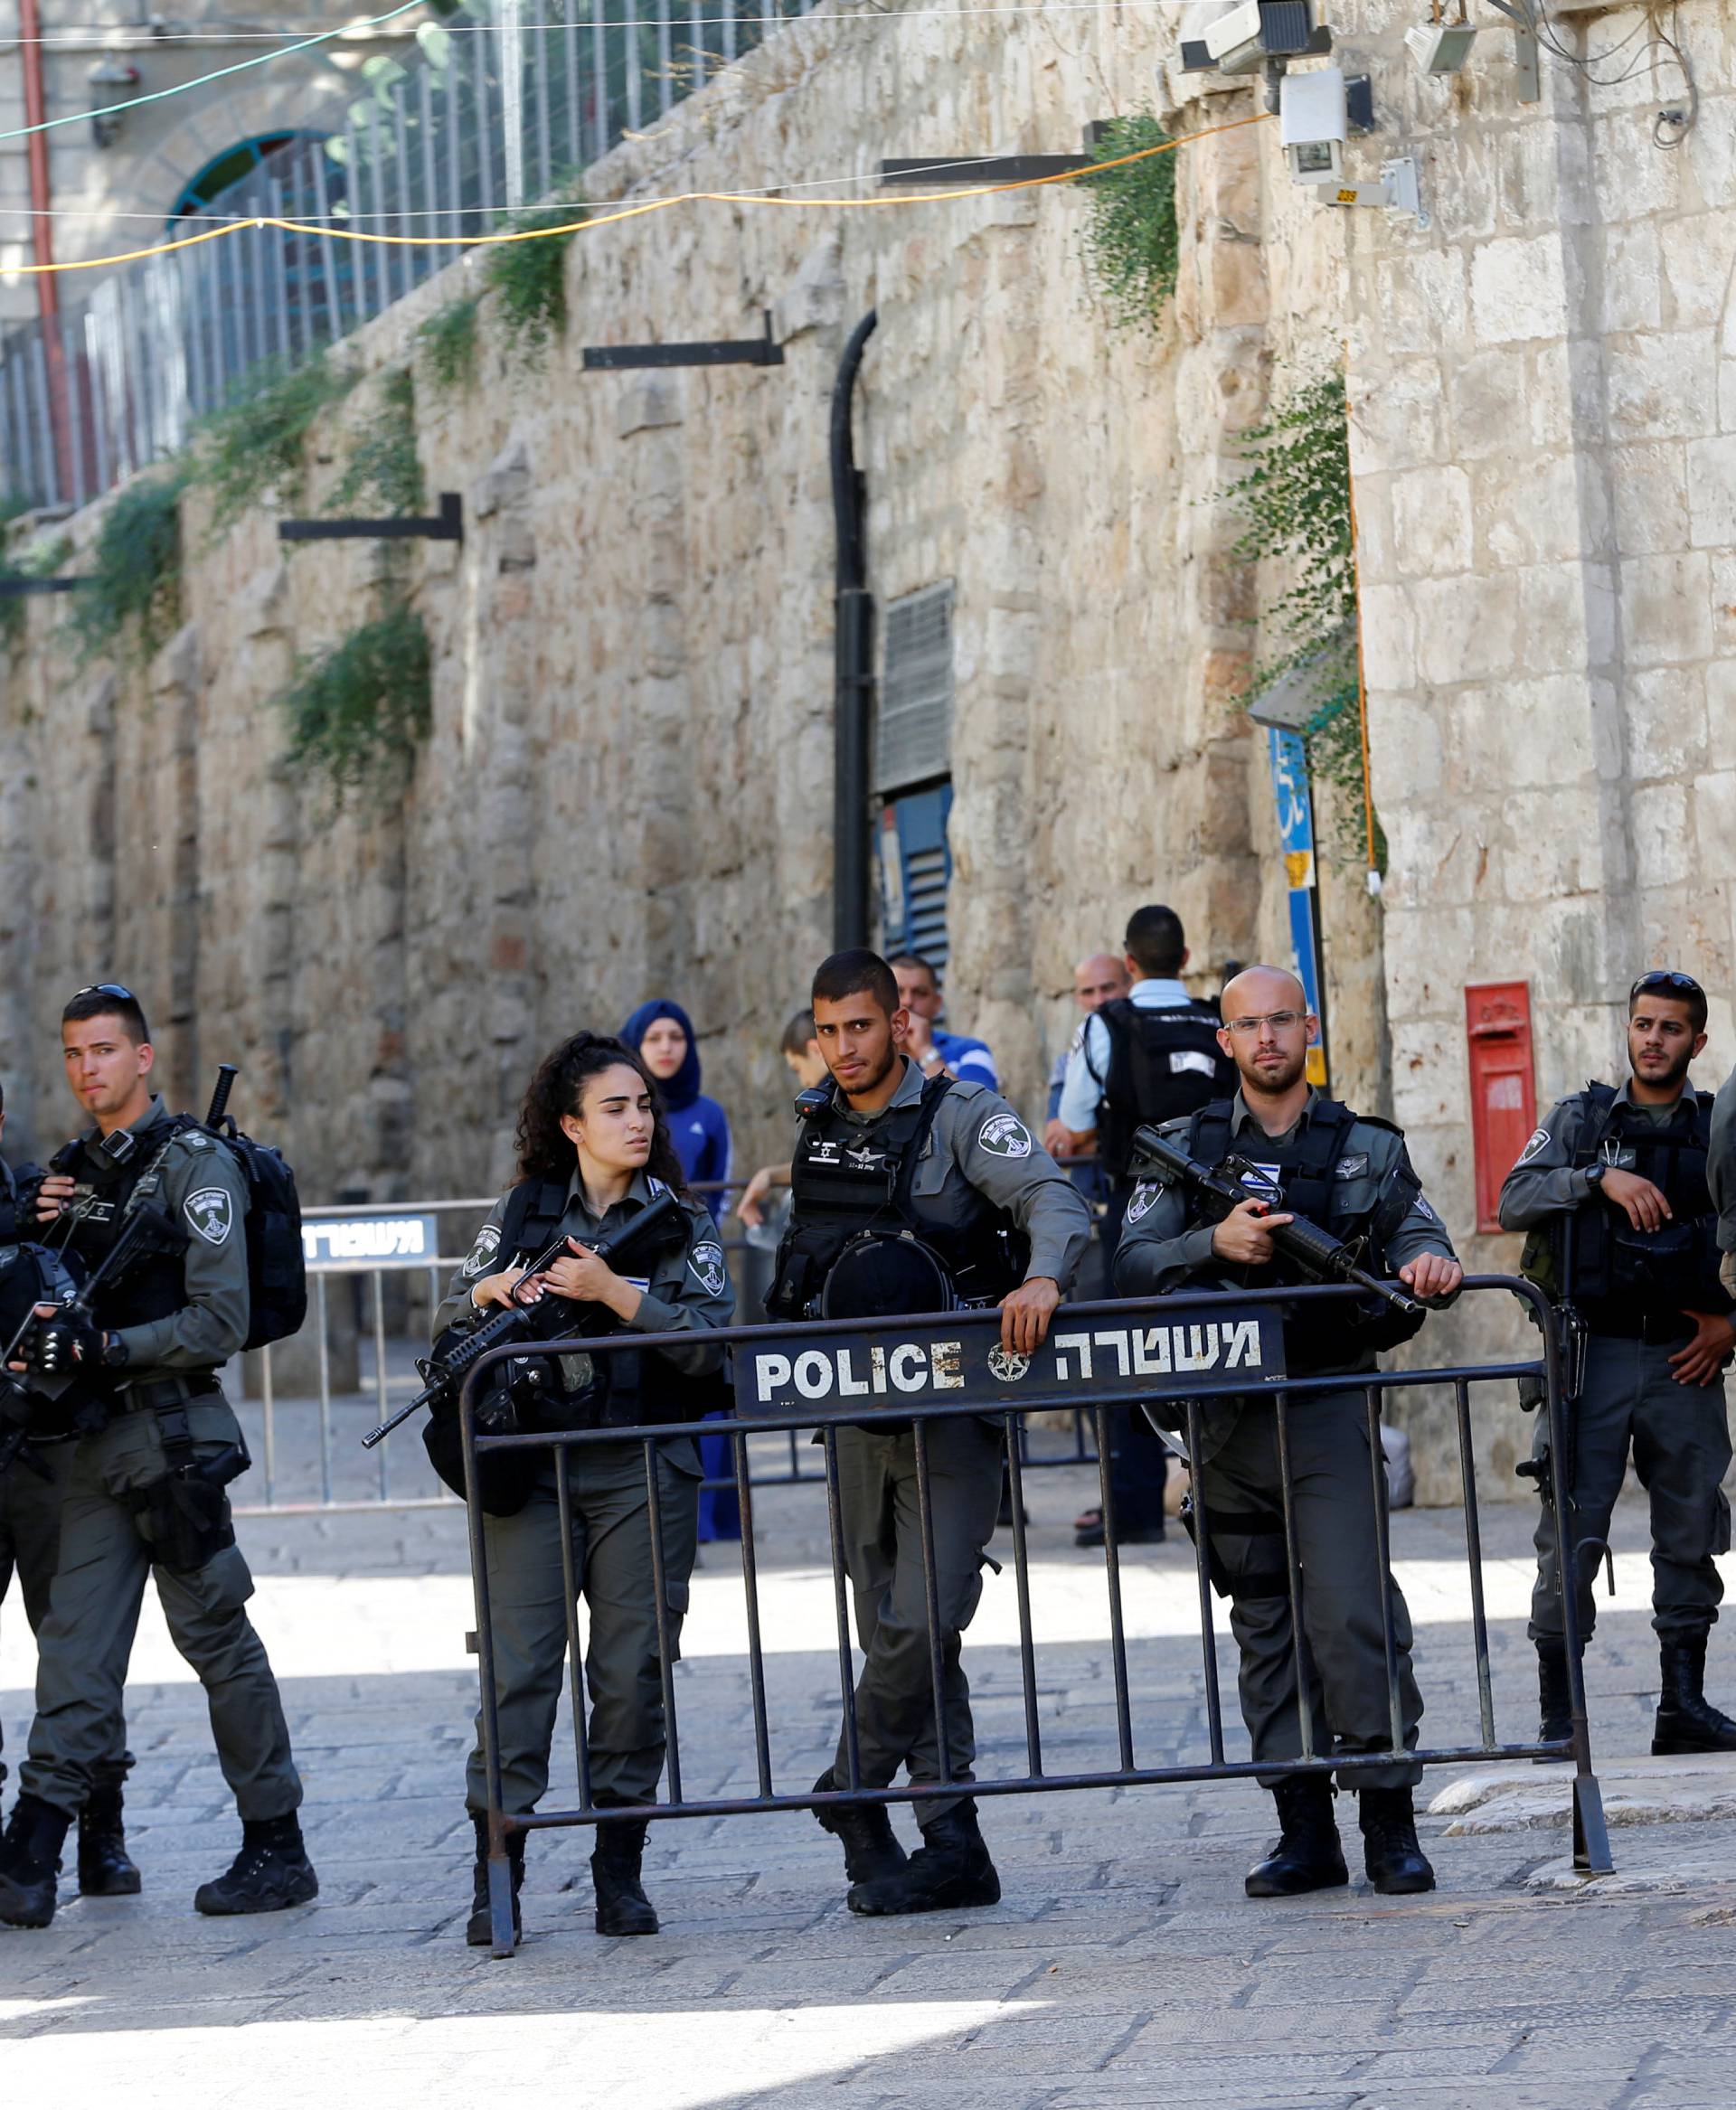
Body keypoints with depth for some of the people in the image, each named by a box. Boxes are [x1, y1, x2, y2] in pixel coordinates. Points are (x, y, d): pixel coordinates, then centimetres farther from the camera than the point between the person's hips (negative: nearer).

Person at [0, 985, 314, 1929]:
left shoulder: (193, 1164, -7)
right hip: (98, 1441, 7)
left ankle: (277, 1847, 7)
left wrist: (102, 1348, -20)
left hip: (175, 1433, -7)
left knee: (218, 1639, -1)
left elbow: (220, 1321, -13)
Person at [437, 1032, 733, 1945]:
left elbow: (710, 1340, -6)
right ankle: (497, 1877, -5)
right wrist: (489, 1290, -6)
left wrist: (615, 1291, -15)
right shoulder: (521, 1211, 11)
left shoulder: (682, 1224, 8)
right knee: (519, 1666, -7)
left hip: (642, 1472, 0)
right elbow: (449, 1324, 15)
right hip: (530, 1465, 0)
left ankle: (620, 1869, 8)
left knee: (634, 1672, -1)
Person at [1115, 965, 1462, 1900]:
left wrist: (1426, 1264, -26)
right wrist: (1215, 1243, -16)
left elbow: (1417, 1234, -2)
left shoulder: (1363, 1147, 8)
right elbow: (1132, 1266, 2)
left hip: (1327, 1406, -2)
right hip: (1224, 1413, 2)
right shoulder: (1184, 1148, 10)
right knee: (1265, 1626, 5)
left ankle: (1390, 1821, -8)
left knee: (1352, 1608, -13)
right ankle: (1304, 1830, 10)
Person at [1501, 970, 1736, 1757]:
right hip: (1592, 1356, -2)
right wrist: (1600, 1179, -17)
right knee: (1570, 1535, -6)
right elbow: (1516, 1201, -5)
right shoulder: (1580, 1118, 8)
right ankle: (1558, 1716, -3)